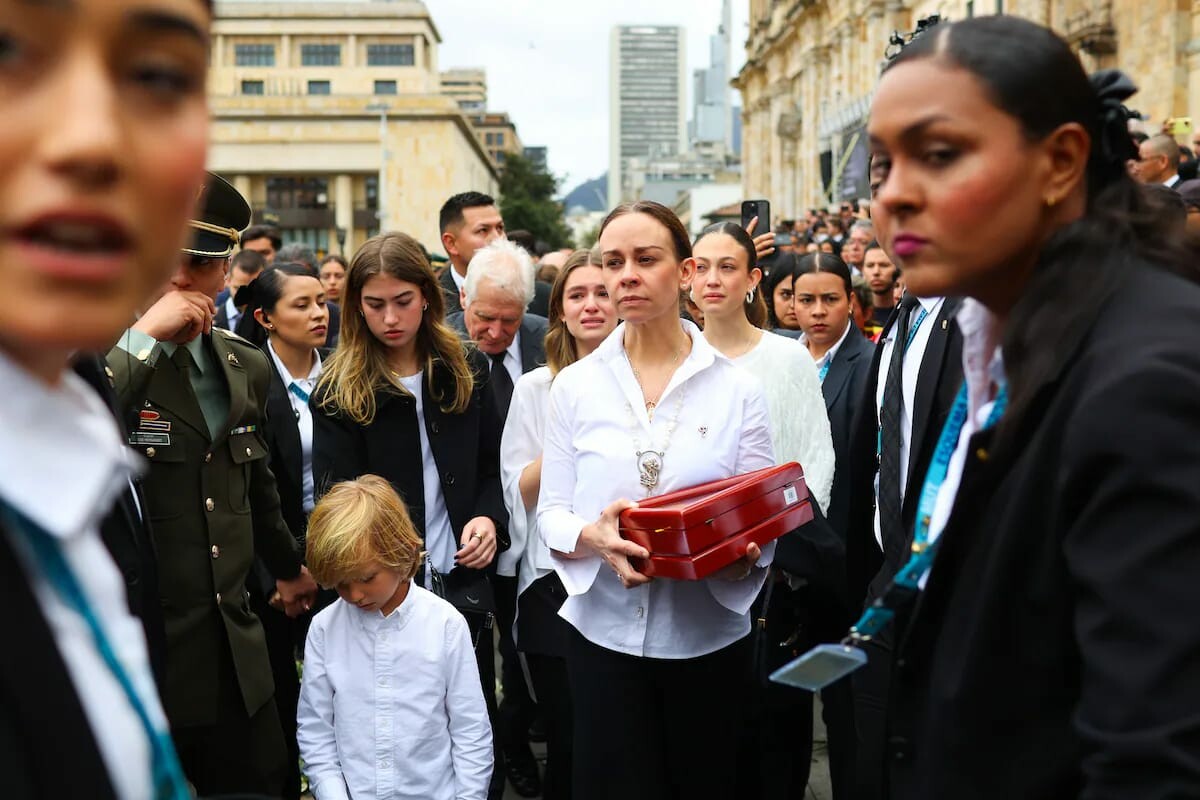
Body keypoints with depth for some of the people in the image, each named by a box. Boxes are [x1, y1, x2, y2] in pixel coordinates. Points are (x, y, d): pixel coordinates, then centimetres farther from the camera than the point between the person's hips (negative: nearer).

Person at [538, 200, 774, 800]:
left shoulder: (735, 388, -2)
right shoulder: (575, 385, 0)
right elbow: (550, 512, 1)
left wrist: (744, 551, -22)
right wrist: (594, 536, -20)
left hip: (708, 635, 0)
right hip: (606, 631, 0)